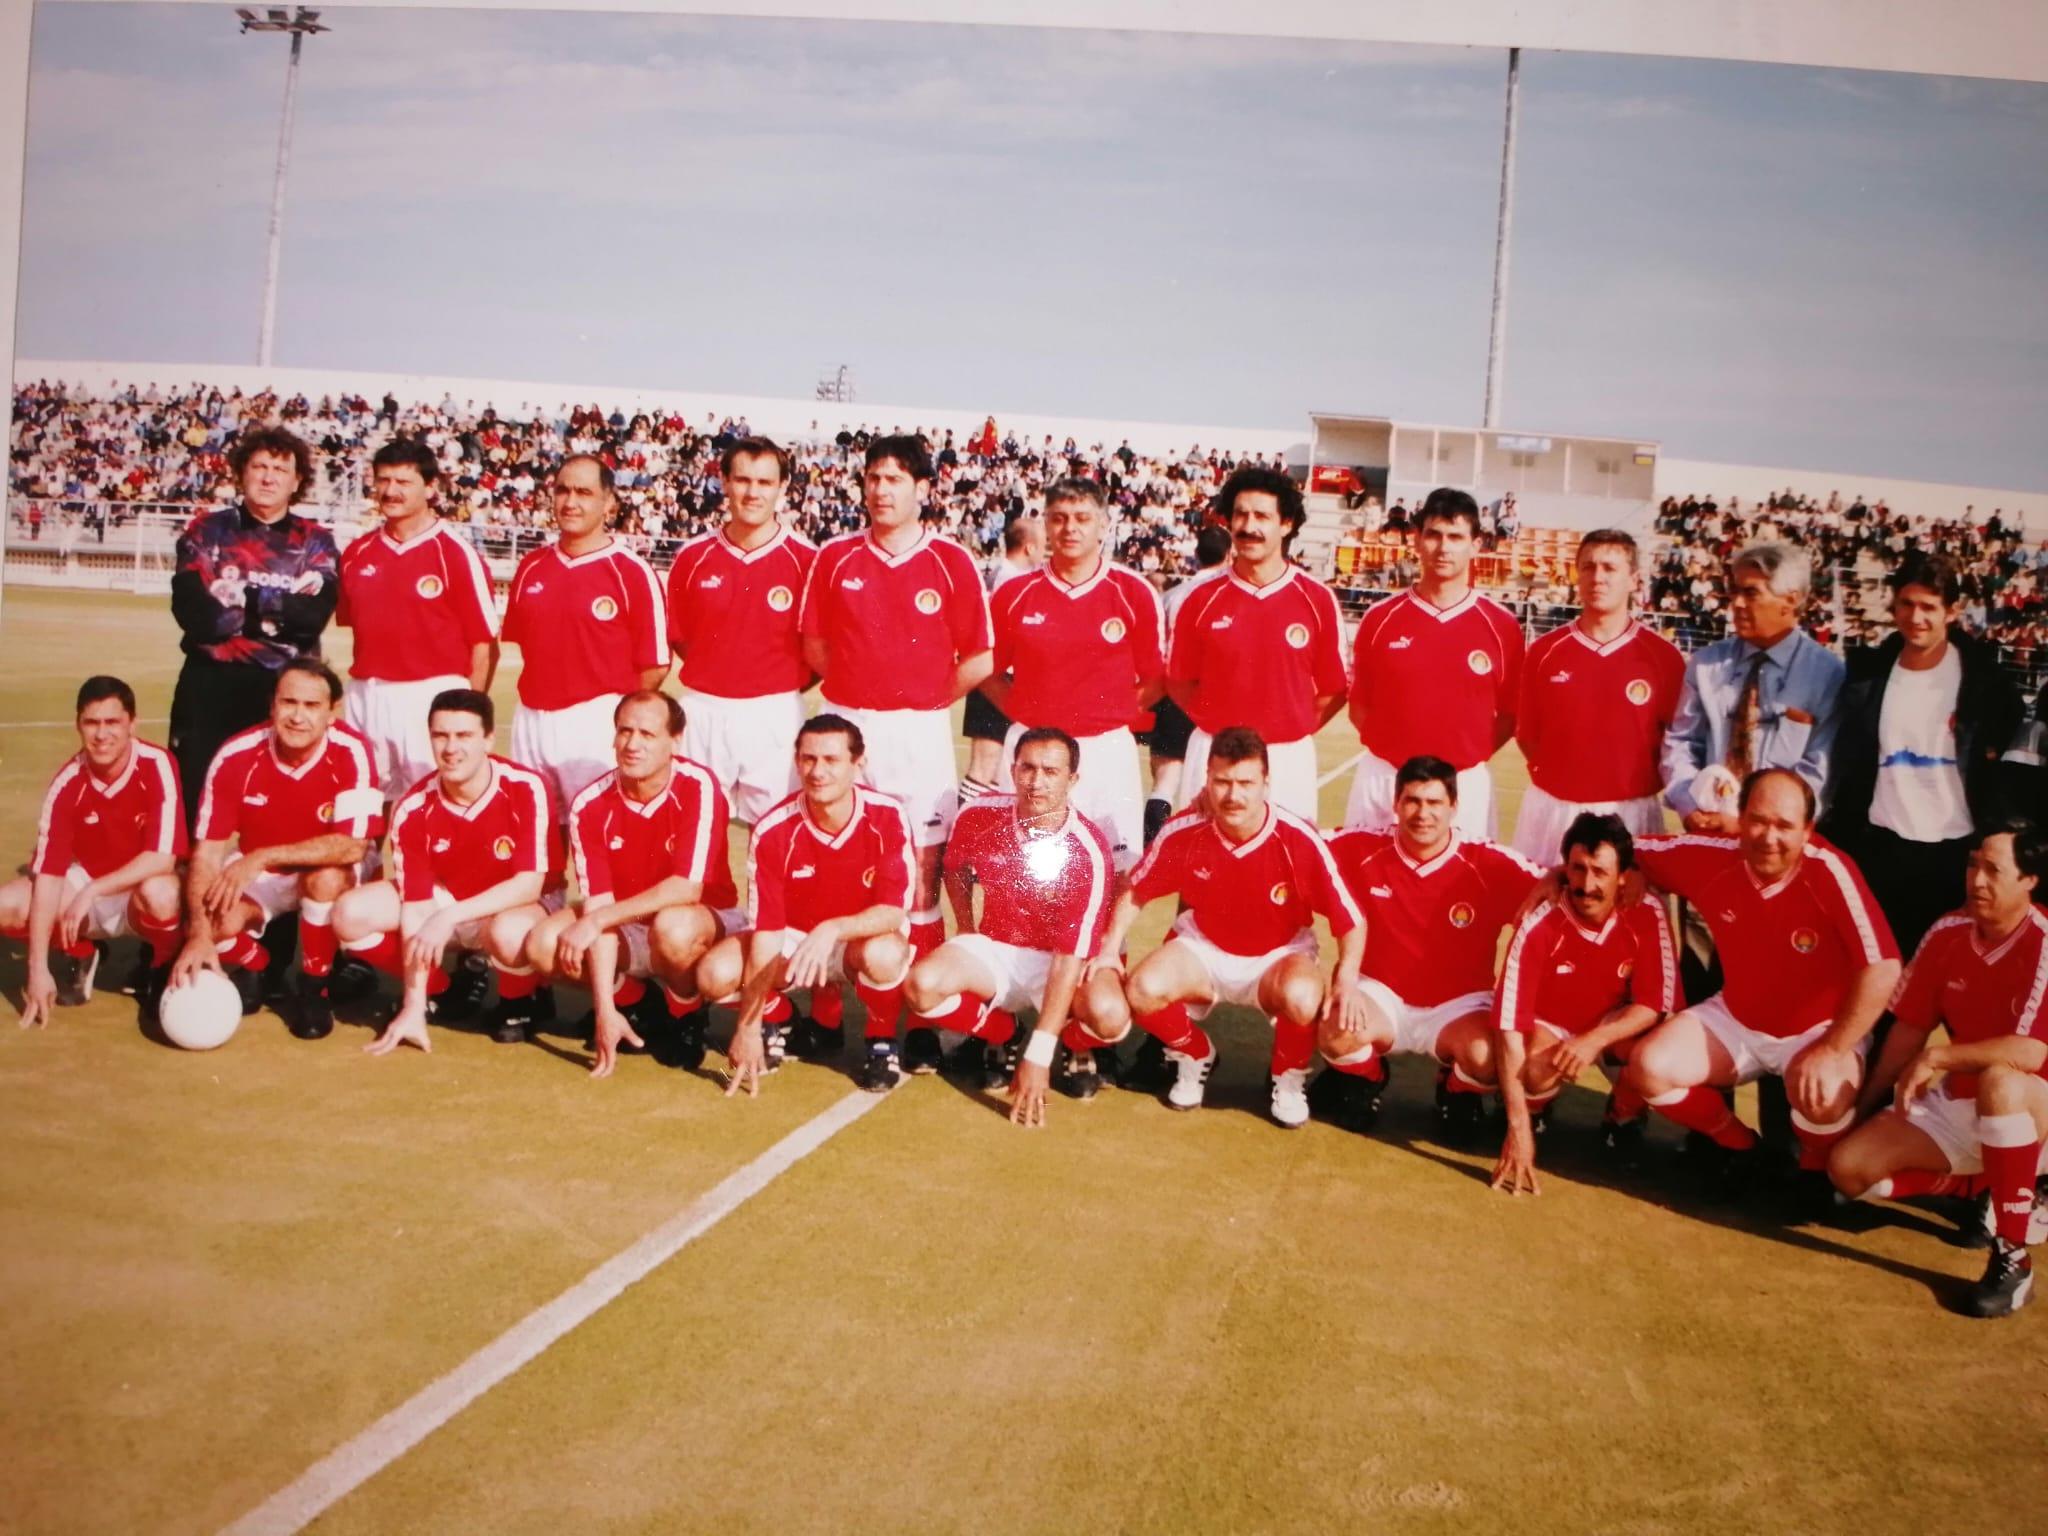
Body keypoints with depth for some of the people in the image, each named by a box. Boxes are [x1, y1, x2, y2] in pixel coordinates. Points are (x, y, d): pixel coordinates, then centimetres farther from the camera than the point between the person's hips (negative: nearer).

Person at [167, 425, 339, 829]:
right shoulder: (207, 531, 5)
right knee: (194, 796, 5)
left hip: (285, 688, 0)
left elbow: (314, 615, -12)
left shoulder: (316, 543, 6)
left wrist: (242, 598, -12)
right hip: (209, 684, 0)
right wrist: (282, 609, -10)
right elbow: (194, 612, -10)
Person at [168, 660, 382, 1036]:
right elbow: (207, 851, -17)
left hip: (327, 875, -2)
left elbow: (353, 846, -31)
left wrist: (261, 857, -34)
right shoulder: (236, 756, -18)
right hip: (258, 876, 2)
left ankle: (314, 989, -9)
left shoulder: (352, 754, -24)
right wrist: (199, 933, -30)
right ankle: (253, 967, 12)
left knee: (327, 877, -35)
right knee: (217, 922, -27)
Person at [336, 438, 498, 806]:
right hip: (365, 697, 5)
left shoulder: (456, 553, -6)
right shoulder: (357, 554, 10)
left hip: (432, 699, -5)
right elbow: (349, 624, 18)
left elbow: (485, 644, -6)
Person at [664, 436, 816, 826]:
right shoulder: (693, 556, 3)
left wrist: (788, 686, -4)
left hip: (775, 715, -2)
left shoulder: (805, 559, -3)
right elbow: (678, 636, 12)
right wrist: (713, 676, 5)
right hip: (704, 711, 2)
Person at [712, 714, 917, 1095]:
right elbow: (764, 931, -19)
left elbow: (893, 913, -24)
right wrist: (749, 1027, -22)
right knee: (716, 973, -25)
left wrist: (830, 930, -44)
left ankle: (882, 1044, -6)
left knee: (883, 954, -38)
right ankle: (778, 1020, 11)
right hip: (792, 940, 2)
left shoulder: (888, 818, -21)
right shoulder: (773, 831, -19)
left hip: (864, 939, -2)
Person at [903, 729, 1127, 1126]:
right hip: (995, 948, 3)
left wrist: (1038, 1056, -31)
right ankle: (997, 1035, 8)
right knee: (922, 985, -26)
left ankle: (1079, 1049, 7)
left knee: (1109, 1015, -35)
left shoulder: (1089, 852, -25)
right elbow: (955, 868, 13)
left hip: (1066, 960, -3)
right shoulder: (979, 817, -13)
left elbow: (1070, 956, -28)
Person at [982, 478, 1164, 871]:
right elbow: (988, 670, 10)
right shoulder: (1014, 594, 2)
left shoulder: (1135, 593, -1)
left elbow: (1156, 679, 4)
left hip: (1108, 750, -1)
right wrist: (1024, 710, -1)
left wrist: (1110, 712, -3)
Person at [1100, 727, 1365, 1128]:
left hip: (1278, 955, -2)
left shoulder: (1299, 840, -23)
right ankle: (1194, 1055, 9)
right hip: (1204, 949, 2)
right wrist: (1110, 949, -10)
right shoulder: (1183, 832, -17)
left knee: (1302, 997, -37)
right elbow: (1134, 893, 1)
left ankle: (1289, 1080, -1)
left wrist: (1347, 977, -31)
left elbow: (1351, 920, -15)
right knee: (1143, 989, -27)